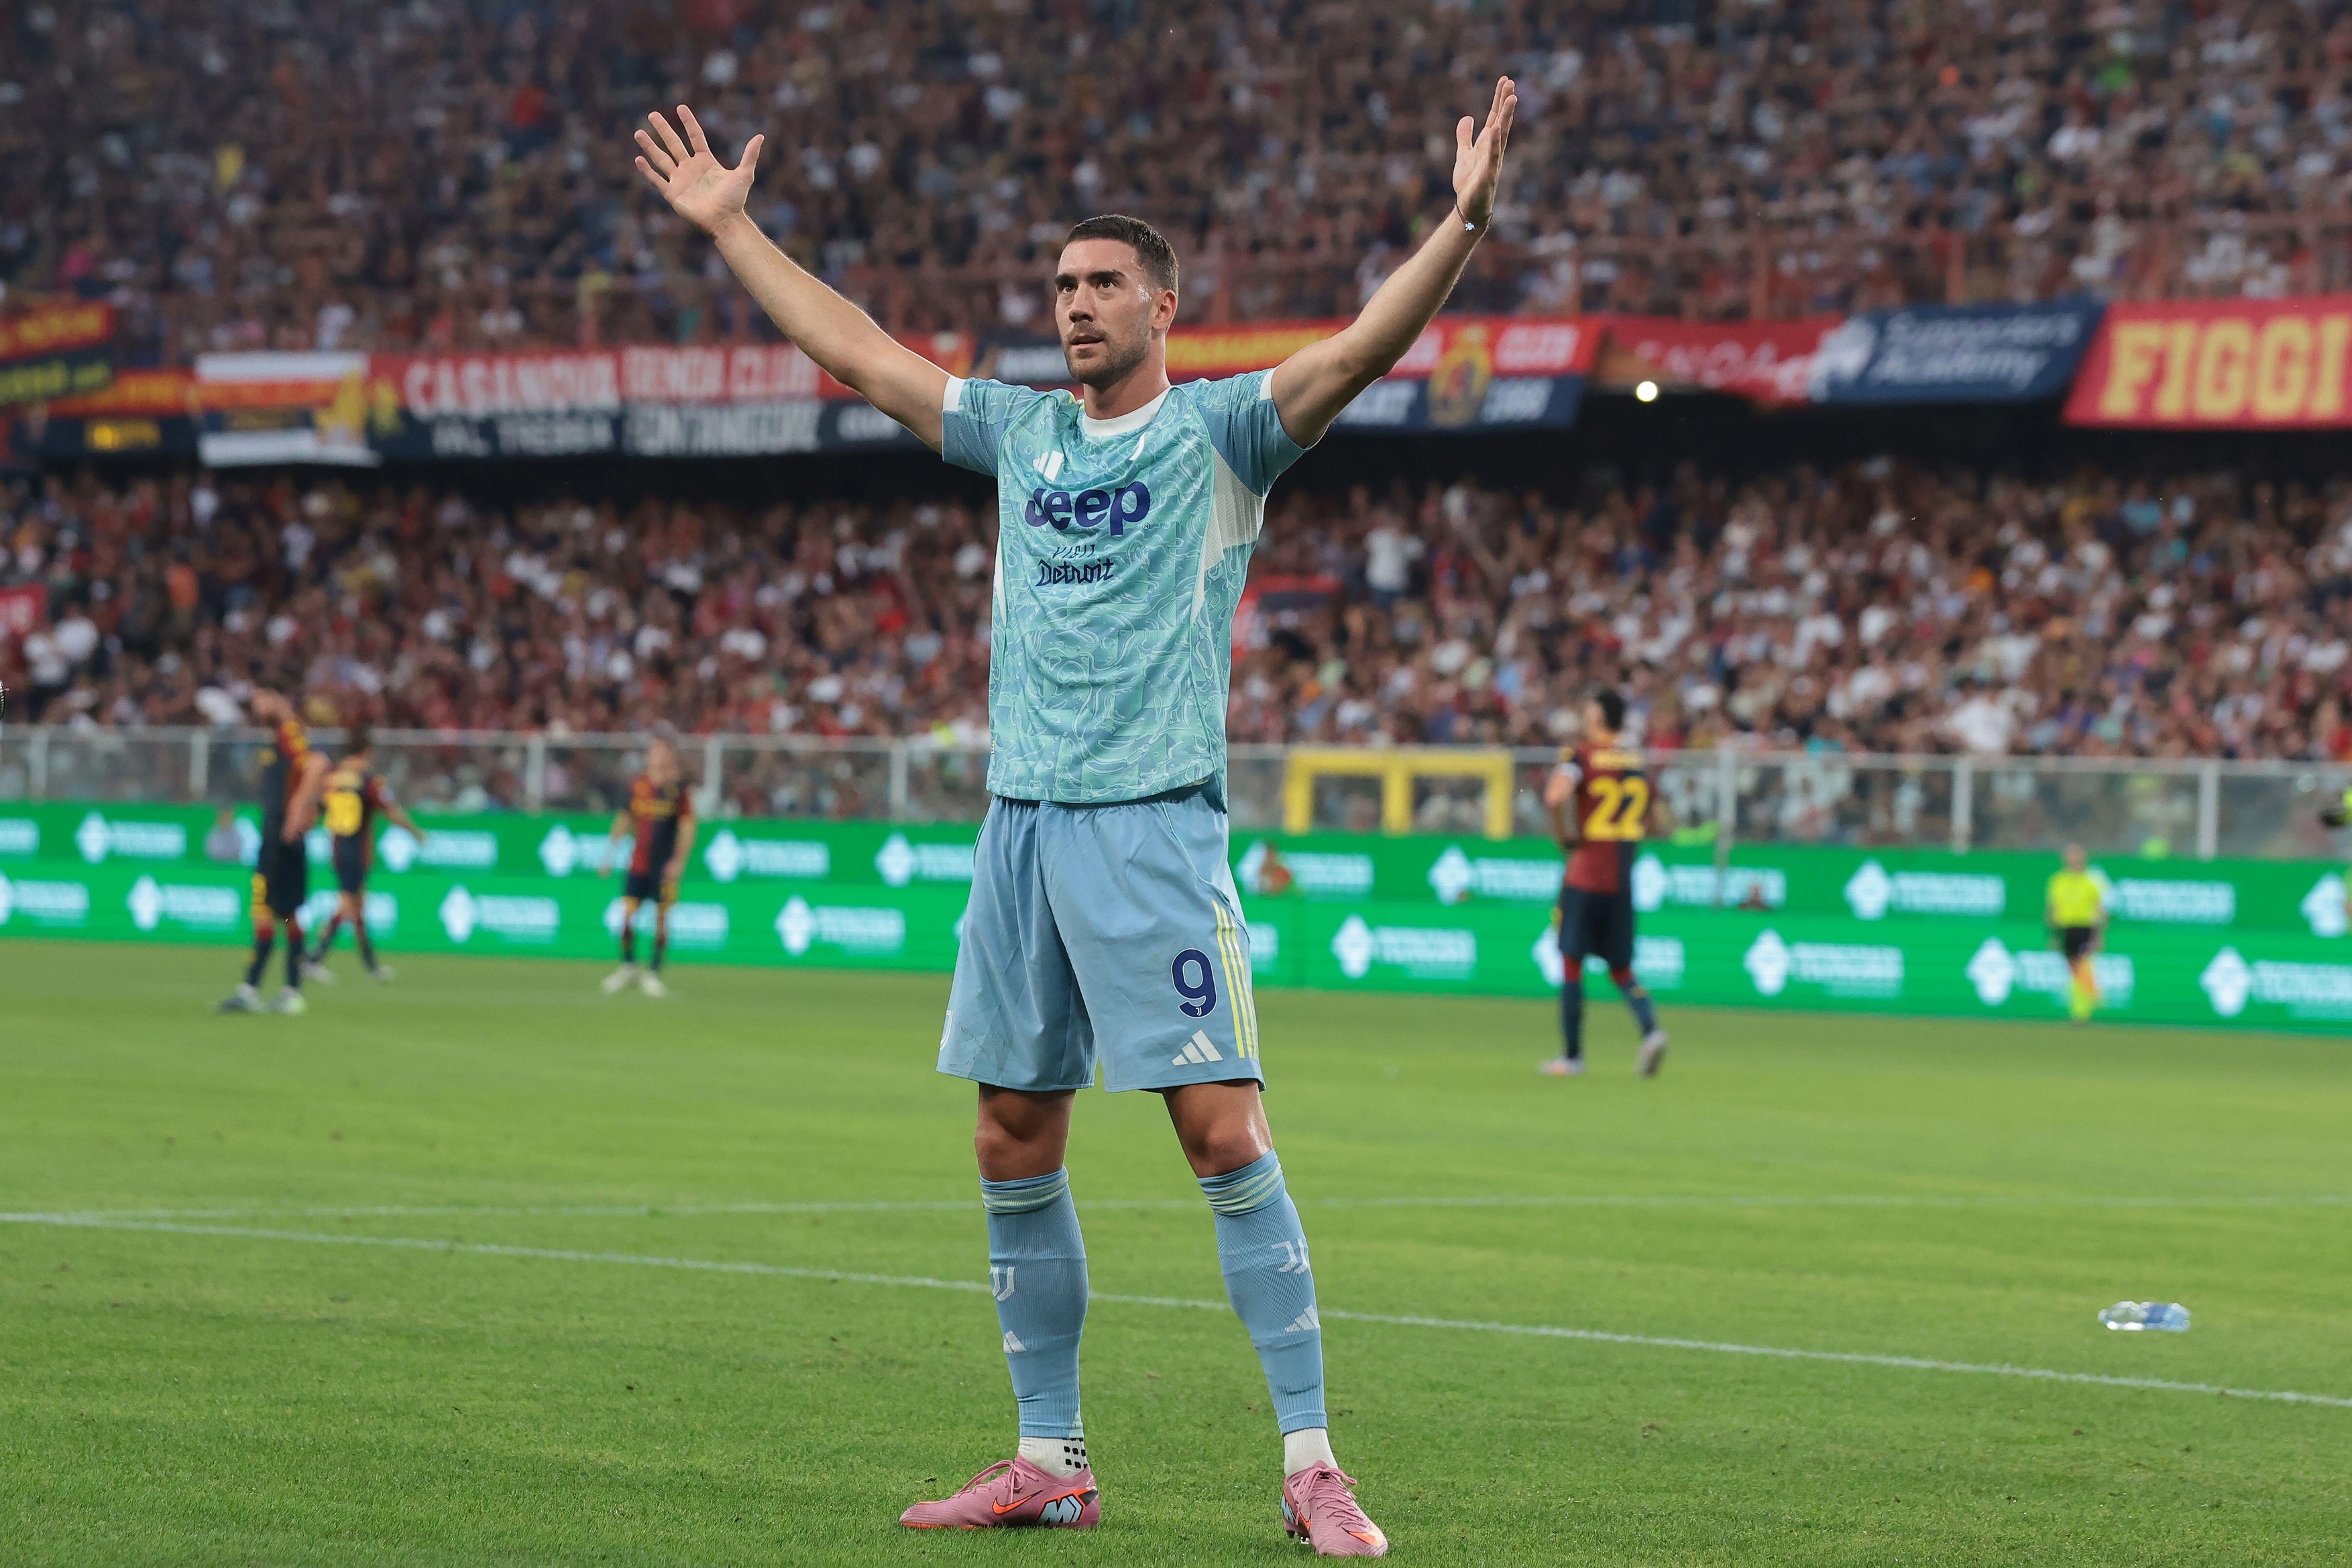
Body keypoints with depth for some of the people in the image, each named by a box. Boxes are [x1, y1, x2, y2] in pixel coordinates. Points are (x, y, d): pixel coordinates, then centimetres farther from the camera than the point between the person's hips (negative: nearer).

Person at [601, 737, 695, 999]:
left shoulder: (678, 789, -2)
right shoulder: (637, 785, 7)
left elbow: (688, 828, -4)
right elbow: (623, 820, 16)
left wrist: (679, 860, -14)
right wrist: (610, 853, 13)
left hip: (665, 866, -3)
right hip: (639, 862, 3)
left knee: (661, 918, -1)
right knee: (627, 912, -4)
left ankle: (654, 972, 7)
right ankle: (628, 966, 11)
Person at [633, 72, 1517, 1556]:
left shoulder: (1218, 430, 0)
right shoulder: (1021, 431, 16)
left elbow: (1358, 350, -15)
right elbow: (858, 351, 24)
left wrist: (1463, 226, -28)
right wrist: (730, 227, 28)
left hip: (1155, 821, -6)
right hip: (1020, 818, 6)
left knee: (1225, 1137, -11)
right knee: (1016, 1151, 7)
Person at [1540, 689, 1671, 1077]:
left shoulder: (1582, 755, -7)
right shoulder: (1637, 762, 10)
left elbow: (1556, 795, -26)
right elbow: (1658, 822, 17)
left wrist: (1566, 835, -11)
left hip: (1584, 875, -5)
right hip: (1623, 881, 5)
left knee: (1571, 963, 5)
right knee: (1621, 969, 12)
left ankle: (1572, 1055, 8)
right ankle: (1650, 1028, -12)